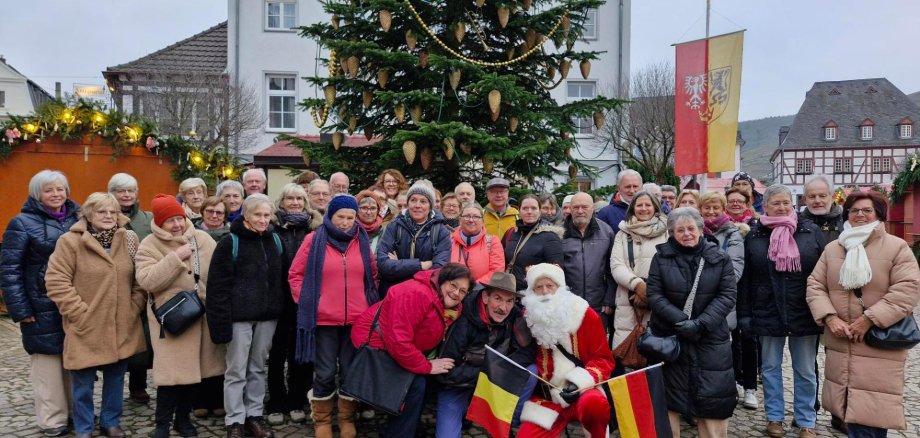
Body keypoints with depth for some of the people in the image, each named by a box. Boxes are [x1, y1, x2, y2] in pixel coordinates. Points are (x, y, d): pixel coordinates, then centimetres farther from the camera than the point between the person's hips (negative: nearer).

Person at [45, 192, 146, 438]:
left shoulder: (130, 240, 5)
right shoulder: (70, 241, -8)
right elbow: (56, 282, -11)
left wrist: (134, 308, 1)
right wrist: (80, 312, -13)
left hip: (121, 326, 4)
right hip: (86, 327, -3)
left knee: (115, 378, 15)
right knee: (83, 382, 8)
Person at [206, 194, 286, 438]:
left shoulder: (275, 241, 8)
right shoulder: (230, 243, -8)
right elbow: (218, 286, -10)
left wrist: (281, 310, 8)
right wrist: (221, 321, -16)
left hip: (267, 315, 5)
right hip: (240, 315, -4)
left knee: (258, 367, 13)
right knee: (236, 370, 3)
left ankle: (254, 415, 23)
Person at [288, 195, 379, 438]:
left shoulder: (362, 241, 6)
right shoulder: (314, 240, -2)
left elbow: (373, 276, 15)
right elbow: (296, 274, 2)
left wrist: (369, 303, 8)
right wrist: (305, 302, -3)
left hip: (357, 319, 2)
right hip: (323, 319, -2)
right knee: (325, 373, 5)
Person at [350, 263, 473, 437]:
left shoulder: (452, 307, -1)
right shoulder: (417, 294, -31)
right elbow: (398, 341, -33)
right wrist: (426, 366, -23)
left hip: (397, 347, 9)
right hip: (375, 343, -9)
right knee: (415, 384, -16)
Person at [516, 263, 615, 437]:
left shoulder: (586, 315, -5)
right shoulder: (528, 318, 0)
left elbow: (604, 360, -2)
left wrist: (579, 382, -18)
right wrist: (553, 393, -2)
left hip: (583, 389, -1)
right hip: (547, 396, 2)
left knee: (594, 403, -35)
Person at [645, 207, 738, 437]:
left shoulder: (719, 258, 2)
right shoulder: (662, 257, 1)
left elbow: (727, 296, -4)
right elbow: (654, 294, -5)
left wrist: (701, 323, -16)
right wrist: (679, 320, -18)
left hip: (709, 339, 0)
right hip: (669, 337, 0)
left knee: (712, 396, 2)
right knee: (669, 395, 8)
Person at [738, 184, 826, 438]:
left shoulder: (811, 232, 1)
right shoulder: (754, 236, 2)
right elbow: (745, 279, 3)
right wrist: (744, 313, -1)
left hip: (804, 313, 0)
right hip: (768, 313, 1)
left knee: (805, 371, 9)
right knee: (770, 367, 11)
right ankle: (774, 417, 23)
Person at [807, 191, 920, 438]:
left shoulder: (897, 247, -3)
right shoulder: (832, 248, 10)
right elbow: (815, 285, 7)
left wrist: (870, 319, -17)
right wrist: (829, 317, -9)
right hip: (841, 346, 4)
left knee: (870, 418, -6)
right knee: (852, 415, 12)